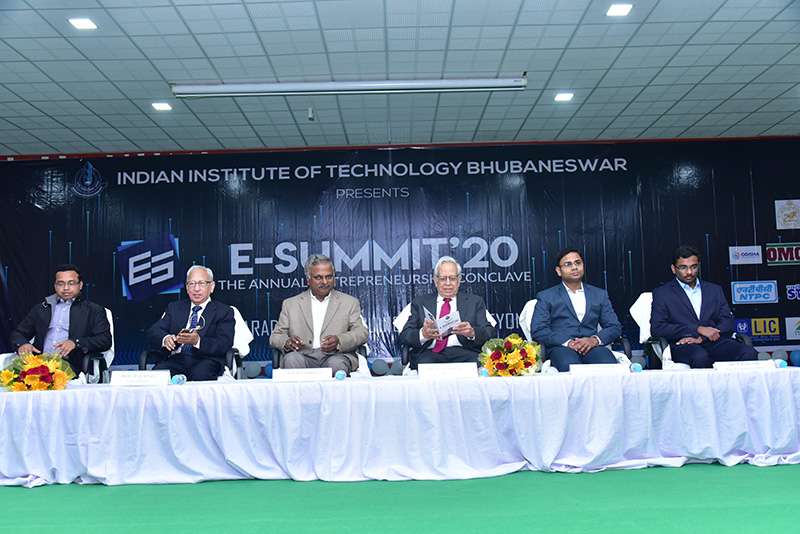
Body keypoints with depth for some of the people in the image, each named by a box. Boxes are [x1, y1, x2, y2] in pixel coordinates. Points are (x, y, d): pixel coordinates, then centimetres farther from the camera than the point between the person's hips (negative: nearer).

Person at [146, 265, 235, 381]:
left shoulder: (224, 311, 12)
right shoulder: (174, 307, 24)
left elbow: (224, 344, -2)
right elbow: (152, 332, 11)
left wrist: (197, 341, -22)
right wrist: (165, 338, -15)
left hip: (206, 360, -2)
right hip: (176, 358, 3)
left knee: (200, 375, -37)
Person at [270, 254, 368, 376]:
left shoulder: (350, 302, 19)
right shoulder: (290, 304, 21)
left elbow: (362, 333, 6)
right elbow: (275, 336, 16)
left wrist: (339, 341, -16)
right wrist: (287, 342, -10)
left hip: (336, 356, -1)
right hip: (304, 356, 1)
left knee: (336, 363, -35)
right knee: (292, 358, -32)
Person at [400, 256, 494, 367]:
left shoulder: (475, 302, 20)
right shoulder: (420, 303, 20)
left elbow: (489, 332, 7)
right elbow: (404, 335, 8)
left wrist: (472, 333, -17)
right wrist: (423, 334, -15)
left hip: (464, 353, 0)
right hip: (430, 353, 0)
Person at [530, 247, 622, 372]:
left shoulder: (600, 295, 24)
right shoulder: (546, 297, 15)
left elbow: (615, 327, 16)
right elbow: (537, 330, 3)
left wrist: (595, 339, -7)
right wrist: (567, 342, -12)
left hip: (591, 347, 2)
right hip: (561, 348, -2)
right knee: (571, 366, -39)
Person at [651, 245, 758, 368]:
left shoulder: (714, 290, 23)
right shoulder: (662, 293, 12)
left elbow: (728, 322, 12)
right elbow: (656, 328, -2)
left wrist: (702, 338, -8)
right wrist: (697, 330, -9)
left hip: (714, 342, 4)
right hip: (684, 345, -4)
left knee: (749, 353, -27)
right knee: (700, 357, -39)